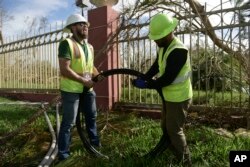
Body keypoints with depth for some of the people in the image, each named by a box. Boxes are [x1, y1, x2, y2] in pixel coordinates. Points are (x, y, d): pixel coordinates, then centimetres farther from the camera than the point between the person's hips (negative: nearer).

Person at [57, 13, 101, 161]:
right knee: (69, 122, 1)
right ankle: (63, 153, 17)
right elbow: (64, 70, -22)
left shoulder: (89, 47, 10)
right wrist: (84, 81, -21)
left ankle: (94, 141, 40)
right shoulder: (67, 43, -14)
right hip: (71, 89, -7)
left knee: (92, 116, 19)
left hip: (87, 89, 7)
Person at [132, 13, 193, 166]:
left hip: (179, 98, -9)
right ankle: (173, 153, 40)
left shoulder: (179, 50, -27)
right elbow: (156, 66, 11)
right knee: (166, 128, 20)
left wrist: (146, 85, -19)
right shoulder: (163, 47, 2)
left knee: (174, 130, 3)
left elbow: (167, 79, -28)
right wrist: (143, 78, -2)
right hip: (169, 96, 9)